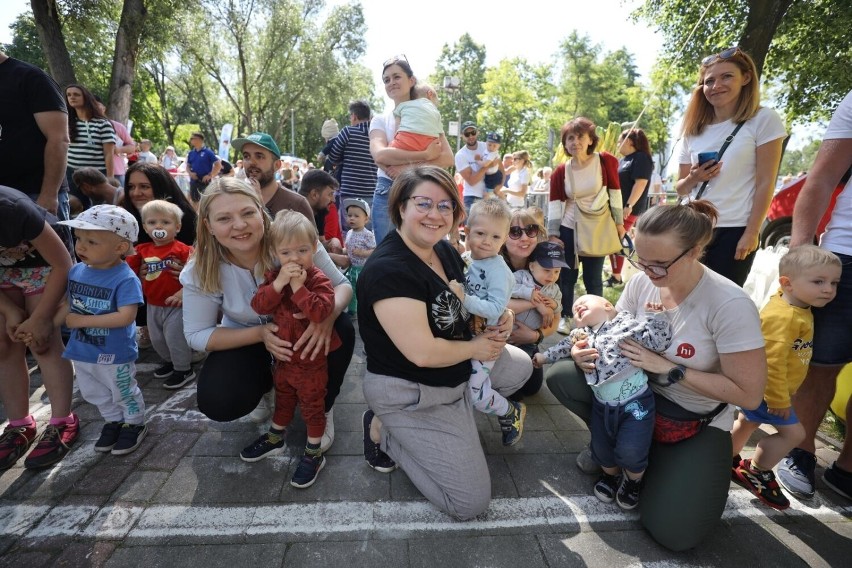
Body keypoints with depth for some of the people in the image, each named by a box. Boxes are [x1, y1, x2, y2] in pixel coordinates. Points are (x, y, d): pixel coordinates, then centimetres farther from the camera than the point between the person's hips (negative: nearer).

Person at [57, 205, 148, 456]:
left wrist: (83, 321, -26)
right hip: (81, 351, 8)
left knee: (124, 393, 13)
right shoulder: (77, 271, -3)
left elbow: (125, 317, -32)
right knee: (94, 394, 24)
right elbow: (69, 305, 9)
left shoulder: (125, 279, -26)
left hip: (114, 354, -7)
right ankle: (114, 422, 46)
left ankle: (135, 425, 35)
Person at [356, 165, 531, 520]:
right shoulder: (388, 269, -29)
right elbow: (422, 352, -31)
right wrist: (476, 348, -14)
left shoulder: (444, 250, -1)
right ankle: (384, 432, 9)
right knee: (471, 501, -2)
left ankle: (460, 411, 16)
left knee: (521, 366, 19)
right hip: (409, 393, -9)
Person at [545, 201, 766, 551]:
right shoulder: (641, 282, -14)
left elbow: (749, 395, -22)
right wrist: (587, 349, -25)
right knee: (560, 377, -17)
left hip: (697, 421, -3)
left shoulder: (730, 306, -27)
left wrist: (668, 368, -28)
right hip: (639, 392, 4)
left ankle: (649, 457, 17)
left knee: (672, 532, -14)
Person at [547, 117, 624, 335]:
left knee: (593, 278, 6)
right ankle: (565, 317, 24)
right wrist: (552, 233, -12)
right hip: (568, 229, 1)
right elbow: (554, 203, -7)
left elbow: (615, 192, -2)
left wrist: (619, 223, -1)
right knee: (567, 276, 7)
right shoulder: (560, 171, -4)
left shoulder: (605, 161, -6)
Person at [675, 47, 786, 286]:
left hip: (735, 231, -3)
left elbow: (765, 183, -6)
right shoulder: (693, 130, 10)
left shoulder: (764, 120, -1)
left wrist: (751, 233, -11)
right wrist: (694, 178, -9)